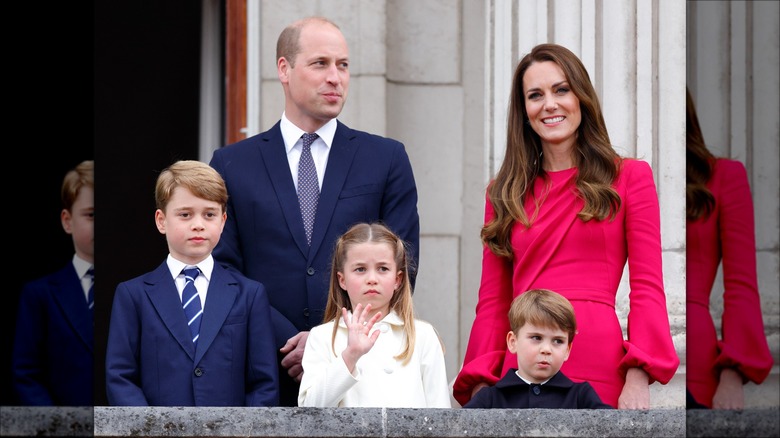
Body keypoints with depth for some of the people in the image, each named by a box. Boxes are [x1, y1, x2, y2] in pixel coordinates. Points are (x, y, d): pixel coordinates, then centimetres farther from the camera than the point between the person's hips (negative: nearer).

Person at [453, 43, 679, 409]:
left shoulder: (629, 177, 7)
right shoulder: (505, 193, 15)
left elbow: (648, 288, 0)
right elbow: (493, 301, 12)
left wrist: (638, 378, -13)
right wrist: (481, 383, -1)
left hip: (599, 372, -3)